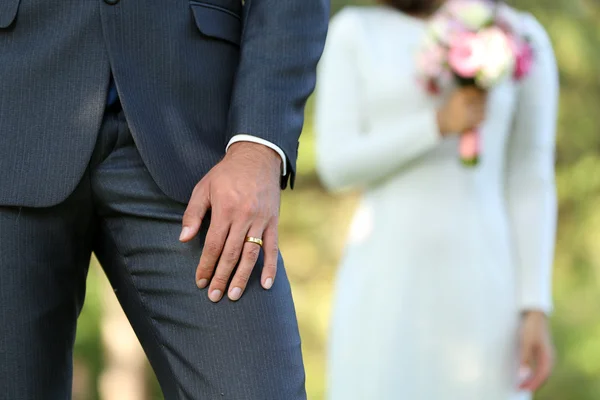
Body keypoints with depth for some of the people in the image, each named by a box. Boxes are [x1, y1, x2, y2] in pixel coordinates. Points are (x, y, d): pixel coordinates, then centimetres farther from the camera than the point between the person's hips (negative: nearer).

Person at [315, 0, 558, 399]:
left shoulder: (523, 38, 5)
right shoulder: (355, 32, 3)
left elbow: (530, 183, 3)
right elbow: (337, 166, -4)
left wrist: (537, 310, -5)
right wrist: (440, 124, -19)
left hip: (478, 289, 0)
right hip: (384, 286, 0)